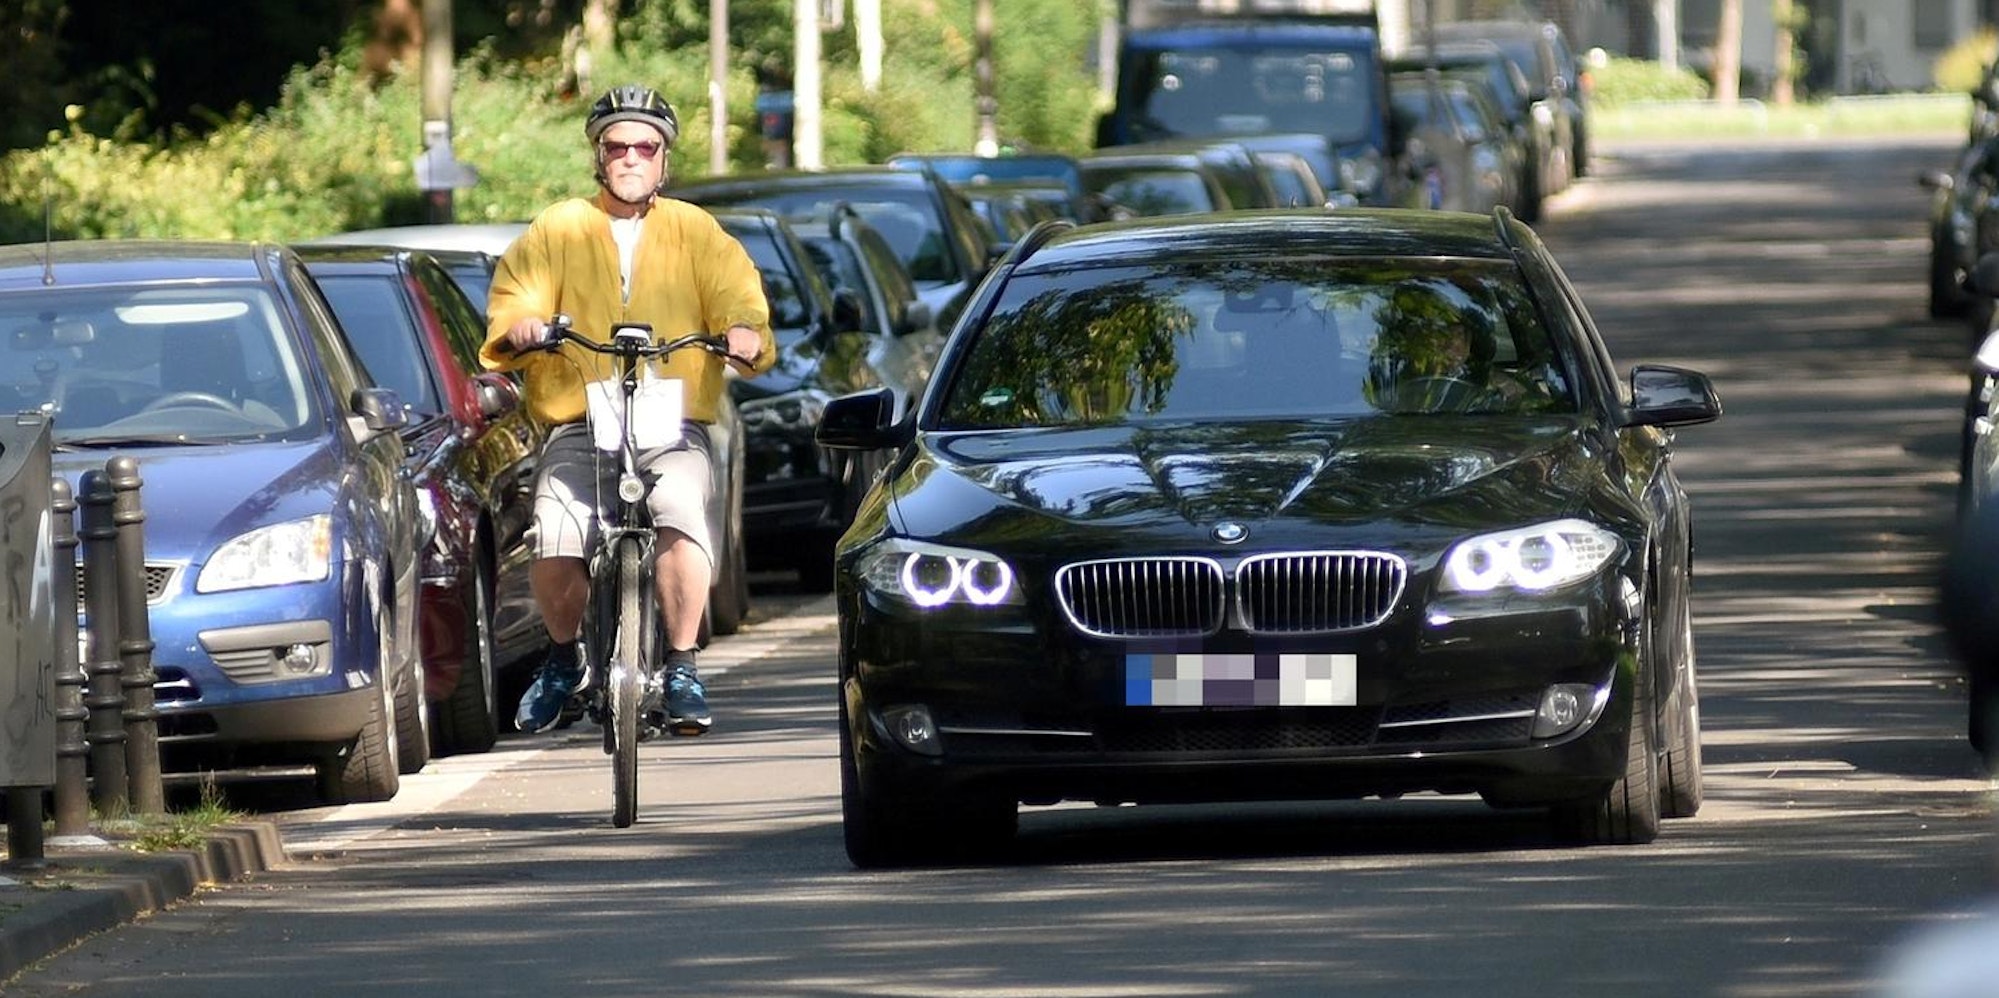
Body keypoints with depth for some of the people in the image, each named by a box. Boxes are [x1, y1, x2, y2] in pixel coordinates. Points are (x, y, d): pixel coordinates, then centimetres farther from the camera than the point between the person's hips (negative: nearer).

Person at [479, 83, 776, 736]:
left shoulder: (698, 235, 16)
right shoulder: (555, 232, 15)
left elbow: (740, 305, 6)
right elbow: (512, 306, 6)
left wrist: (746, 337, -18)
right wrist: (517, 331, -17)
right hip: (578, 427, 0)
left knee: (682, 513, -31)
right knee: (554, 552, -21)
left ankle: (682, 666, -14)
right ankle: (563, 659, 10)